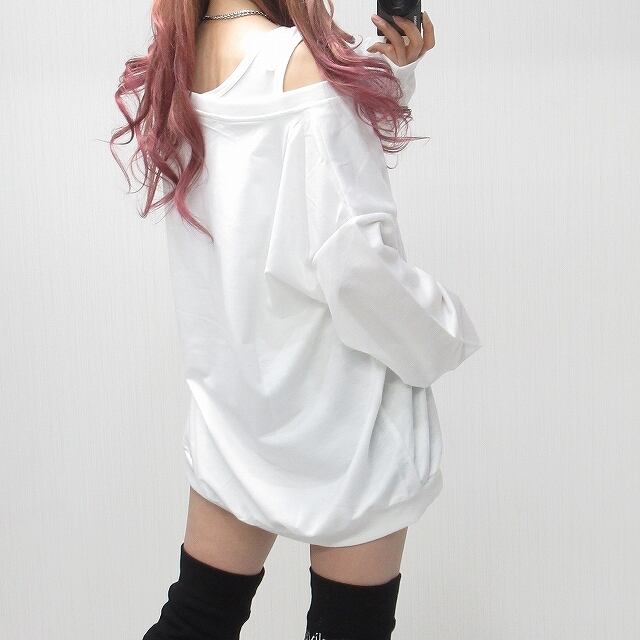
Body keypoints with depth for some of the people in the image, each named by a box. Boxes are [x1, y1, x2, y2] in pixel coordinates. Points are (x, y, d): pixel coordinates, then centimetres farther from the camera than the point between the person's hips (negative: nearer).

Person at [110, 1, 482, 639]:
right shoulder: (300, 61, -20)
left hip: (231, 390, 7)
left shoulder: (176, 68, 3)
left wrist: (389, 73, 0)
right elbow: (352, 254, -23)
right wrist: (440, 334, -7)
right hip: (332, 394, -7)